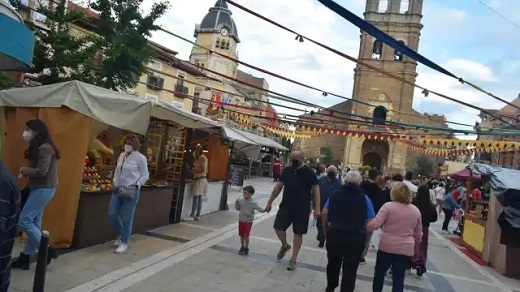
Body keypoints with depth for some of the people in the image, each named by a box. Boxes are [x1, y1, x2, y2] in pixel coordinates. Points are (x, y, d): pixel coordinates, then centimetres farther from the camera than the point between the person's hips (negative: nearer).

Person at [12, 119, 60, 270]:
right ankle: (24, 257, 19)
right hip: (38, 189, 10)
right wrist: (25, 173, -3)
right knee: (34, 223, 12)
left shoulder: (45, 148, -18)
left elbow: (41, 172, -23)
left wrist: (24, 170, -7)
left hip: (44, 189, -10)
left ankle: (47, 250, 2)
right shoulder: (39, 148, 14)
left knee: (24, 220, -7)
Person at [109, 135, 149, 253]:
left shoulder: (140, 158, -10)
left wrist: (136, 185, -15)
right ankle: (120, 234, 34)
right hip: (118, 189, 6)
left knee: (126, 219, 1)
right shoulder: (122, 155, 8)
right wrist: (115, 181, 8)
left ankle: (124, 243, 17)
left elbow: (145, 175, -6)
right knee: (112, 214, 8)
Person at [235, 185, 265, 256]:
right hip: (241, 220, 4)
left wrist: (265, 210, -36)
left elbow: (260, 209, -17)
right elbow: (237, 209, 5)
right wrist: (237, 203, -12)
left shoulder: (253, 203, -16)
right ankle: (242, 247, 30)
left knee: (246, 235, -5)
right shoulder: (241, 200, -6)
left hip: (248, 221, -4)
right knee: (241, 235, 11)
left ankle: (246, 248, 14)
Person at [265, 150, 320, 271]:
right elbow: (278, 187, 9)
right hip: (286, 206, 3)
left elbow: (316, 190, -6)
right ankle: (285, 246, 32)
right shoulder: (287, 170, 2)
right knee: (278, 227, 1)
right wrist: (270, 202, 8)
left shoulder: (309, 172, -8)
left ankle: (293, 260, 20)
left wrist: (317, 208, -13)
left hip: (302, 208, -3)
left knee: (298, 233, 5)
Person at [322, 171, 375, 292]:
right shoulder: (365, 198, -3)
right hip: (355, 237, -2)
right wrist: (364, 237, 7)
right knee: (350, 269, 7)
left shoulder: (335, 194, 1)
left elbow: (325, 213, 0)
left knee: (333, 264, 22)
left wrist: (326, 229, 13)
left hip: (335, 234, 2)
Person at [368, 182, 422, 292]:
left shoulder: (388, 206, -9)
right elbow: (418, 234, 14)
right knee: (399, 279, 8)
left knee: (379, 273, 17)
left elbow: (375, 224, -16)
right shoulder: (416, 210, 7)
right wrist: (415, 248, 26)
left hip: (387, 247, -3)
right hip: (406, 250, 3)